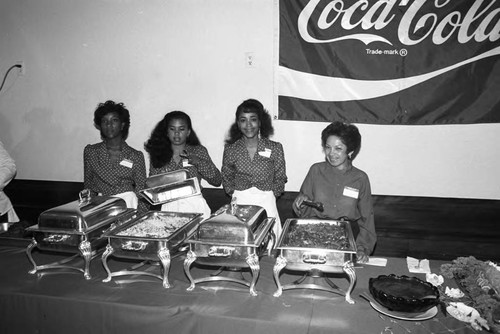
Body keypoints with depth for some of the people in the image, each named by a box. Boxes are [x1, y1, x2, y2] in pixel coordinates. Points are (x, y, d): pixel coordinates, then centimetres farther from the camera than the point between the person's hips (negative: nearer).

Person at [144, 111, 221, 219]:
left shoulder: (199, 151, 7)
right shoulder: (158, 154, 9)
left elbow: (217, 181, 1)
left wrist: (198, 162, -11)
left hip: (195, 206, -1)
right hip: (168, 206, 1)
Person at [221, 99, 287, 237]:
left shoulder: (275, 148, -1)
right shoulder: (230, 148, 1)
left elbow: (280, 178, 6)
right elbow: (226, 176, 12)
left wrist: (270, 194, -3)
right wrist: (234, 193, 2)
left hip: (266, 202, 0)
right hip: (239, 203, 1)